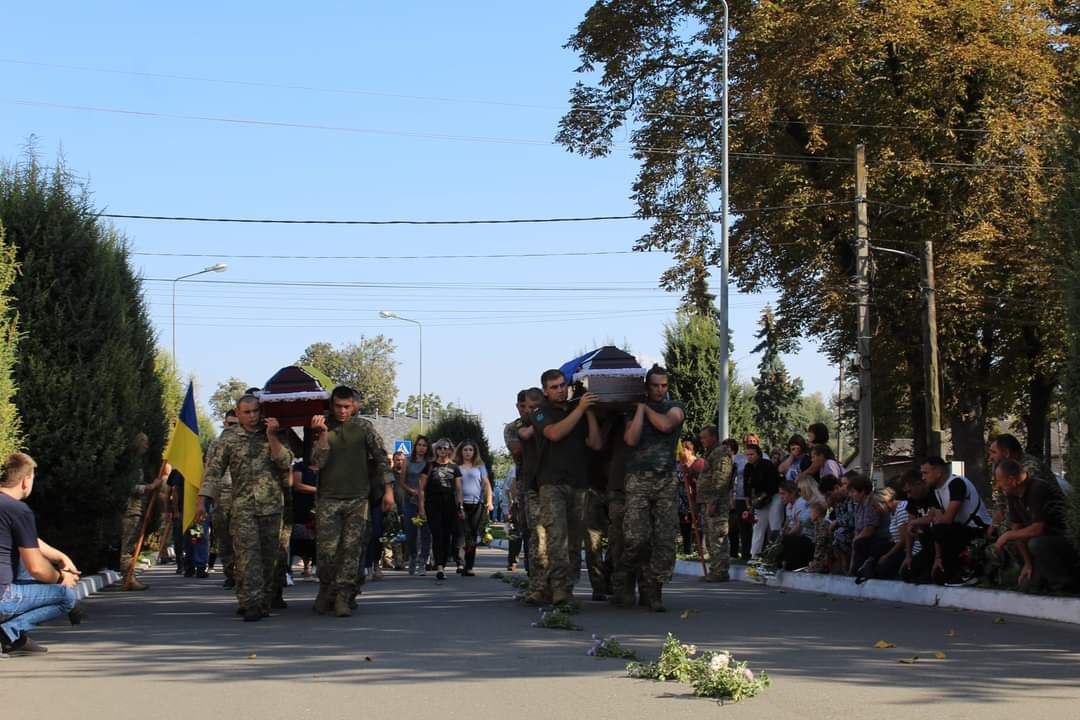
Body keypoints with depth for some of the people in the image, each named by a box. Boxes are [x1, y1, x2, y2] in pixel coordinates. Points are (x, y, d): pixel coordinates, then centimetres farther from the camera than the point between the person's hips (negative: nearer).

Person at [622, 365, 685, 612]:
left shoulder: (675, 406, 12)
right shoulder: (633, 410, 14)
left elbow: (666, 425, -10)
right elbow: (631, 439, -5)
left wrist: (646, 407, 4)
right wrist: (640, 407, -1)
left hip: (666, 480, 1)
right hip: (638, 480, -1)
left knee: (665, 540, -6)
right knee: (636, 537, -14)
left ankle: (652, 591, 1)